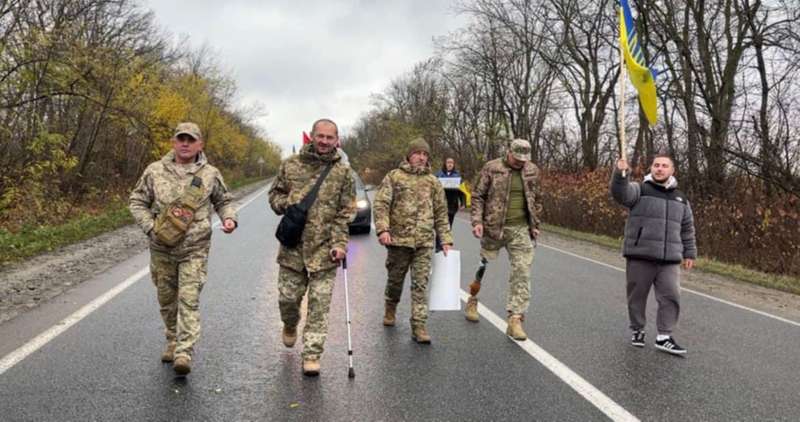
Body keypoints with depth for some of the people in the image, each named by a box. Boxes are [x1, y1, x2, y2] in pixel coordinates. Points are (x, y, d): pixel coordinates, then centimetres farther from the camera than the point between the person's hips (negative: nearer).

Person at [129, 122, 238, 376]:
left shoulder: (210, 174, 1)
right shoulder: (155, 171, 1)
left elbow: (223, 202, 14)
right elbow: (137, 202, 5)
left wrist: (229, 218, -7)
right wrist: (151, 228, -9)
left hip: (194, 250, -2)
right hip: (162, 250, 2)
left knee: (189, 301, -10)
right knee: (167, 300, 15)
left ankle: (184, 353, -10)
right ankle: (173, 342, 34)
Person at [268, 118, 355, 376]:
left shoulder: (343, 173, 2)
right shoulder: (291, 164, 5)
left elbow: (345, 214, 0)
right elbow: (274, 194, 14)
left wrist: (339, 243, -10)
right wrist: (287, 203, -8)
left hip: (324, 250, -1)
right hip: (292, 246, 1)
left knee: (319, 305, -1)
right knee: (287, 297, 10)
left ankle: (312, 355, 10)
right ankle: (290, 325, 44)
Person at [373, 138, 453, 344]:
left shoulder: (433, 181, 11)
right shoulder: (394, 176, 3)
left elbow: (441, 213, 13)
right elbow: (380, 204, -4)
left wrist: (445, 239, 7)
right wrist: (383, 229, -17)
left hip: (424, 242, 2)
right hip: (399, 238, -1)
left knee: (420, 284, -2)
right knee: (395, 279, 13)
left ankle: (419, 326, 1)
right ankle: (390, 309, 40)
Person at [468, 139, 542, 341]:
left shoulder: (532, 171, 7)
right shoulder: (491, 168, -5)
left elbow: (537, 200, 17)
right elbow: (478, 196, -2)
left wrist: (535, 224, 14)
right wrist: (477, 221, -11)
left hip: (521, 230, 3)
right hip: (494, 227, -2)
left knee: (522, 273, -4)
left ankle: (515, 319, 0)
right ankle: (472, 301, 36)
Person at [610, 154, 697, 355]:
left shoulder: (681, 199, 14)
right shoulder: (639, 190, 0)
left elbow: (687, 229, 20)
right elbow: (620, 194, -22)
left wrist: (689, 253, 16)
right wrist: (620, 173, -38)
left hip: (669, 259, 3)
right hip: (639, 256, -3)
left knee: (671, 296, -2)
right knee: (637, 296, 7)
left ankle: (663, 337, 8)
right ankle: (637, 330, 25)